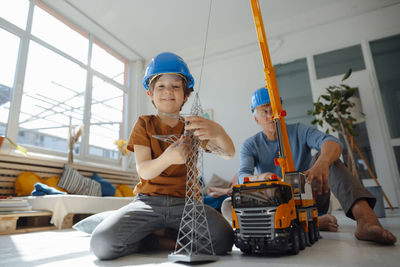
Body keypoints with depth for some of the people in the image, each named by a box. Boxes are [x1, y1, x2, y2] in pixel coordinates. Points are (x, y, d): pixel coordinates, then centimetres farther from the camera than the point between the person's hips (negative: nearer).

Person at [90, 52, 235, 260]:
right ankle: (164, 241, 0)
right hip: (149, 200, -1)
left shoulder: (193, 127, 11)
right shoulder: (144, 124, 7)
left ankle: (164, 233, 0)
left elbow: (229, 154, -5)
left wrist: (218, 132, -30)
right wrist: (167, 158, -32)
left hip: (185, 202, 2)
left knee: (223, 240, -25)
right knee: (102, 243, -25)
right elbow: (144, 171, -8)